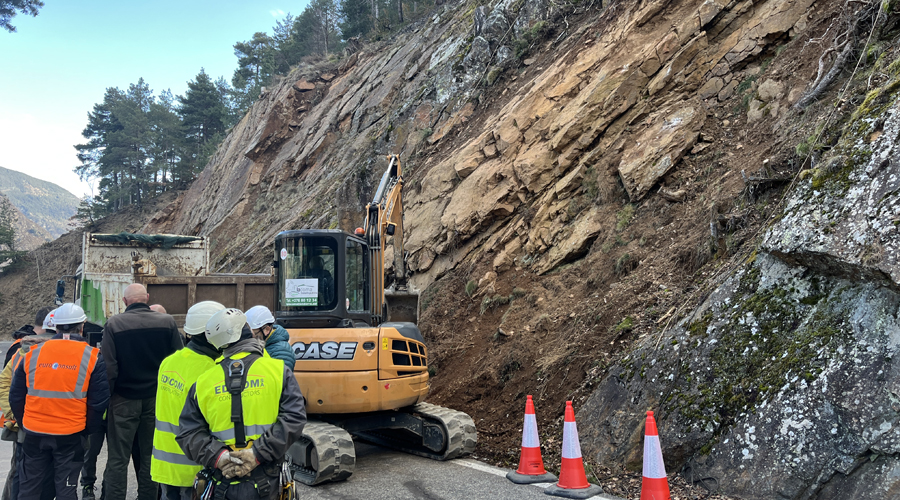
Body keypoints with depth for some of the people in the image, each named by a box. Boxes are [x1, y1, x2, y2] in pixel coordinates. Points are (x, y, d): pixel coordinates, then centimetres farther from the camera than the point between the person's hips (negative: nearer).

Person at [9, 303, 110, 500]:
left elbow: (16, 396, 8)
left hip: (35, 433, 2)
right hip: (70, 435, -2)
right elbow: (99, 400, -5)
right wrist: (88, 428, 9)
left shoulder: (32, 354, 1)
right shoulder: (92, 357, -6)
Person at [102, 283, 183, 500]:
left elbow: (108, 367, -14)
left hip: (124, 399, -2)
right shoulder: (168, 322, -5)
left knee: (118, 458, 7)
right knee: (150, 456, 13)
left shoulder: (114, 324, -11)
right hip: (156, 398, 2)